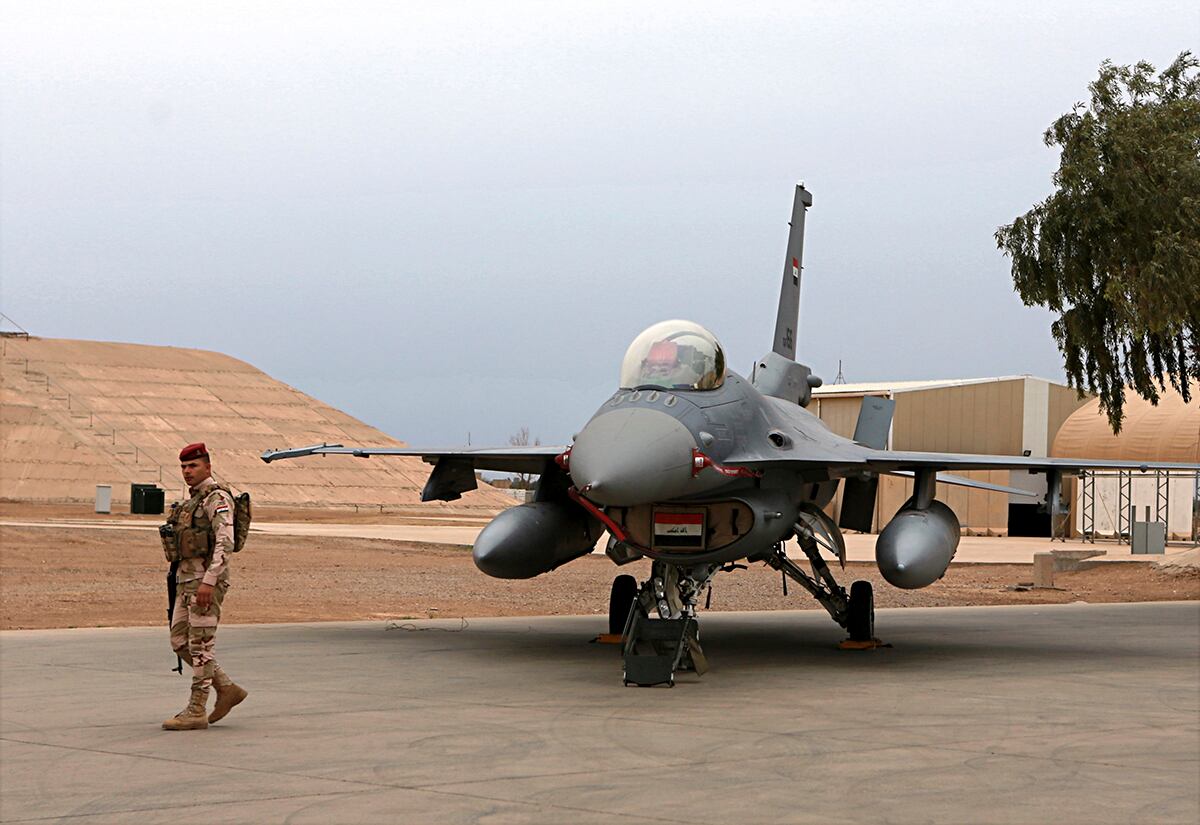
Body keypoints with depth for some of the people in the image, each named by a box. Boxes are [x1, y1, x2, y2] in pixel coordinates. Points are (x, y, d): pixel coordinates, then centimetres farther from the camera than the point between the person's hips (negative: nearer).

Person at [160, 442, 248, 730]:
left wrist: (209, 581, -28)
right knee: (180, 643, 9)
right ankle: (227, 689, 16)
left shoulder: (217, 498, -11)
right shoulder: (193, 501, 19)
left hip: (207, 580, -10)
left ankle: (196, 712, -1)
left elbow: (225, 543, -21)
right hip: (187, 579, 10)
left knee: (199, 646, -6)